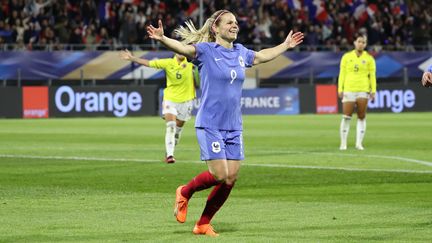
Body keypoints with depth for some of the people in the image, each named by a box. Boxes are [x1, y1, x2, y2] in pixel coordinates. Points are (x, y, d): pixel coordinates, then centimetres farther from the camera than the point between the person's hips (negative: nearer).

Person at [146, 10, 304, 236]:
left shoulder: (241, 52, 11)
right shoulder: (206, 50, -8)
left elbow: (262, 56, 32)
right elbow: (183, 48, -26)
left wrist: (285, 45, 43)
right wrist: (162, 38, -45)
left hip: (234, 127, 6)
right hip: (210, 125, -6)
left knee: (231, 178, 1)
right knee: (219, 175, -15)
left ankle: (203, 224, 14)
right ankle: (185, 192, 14)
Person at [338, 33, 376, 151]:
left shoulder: (369, 58, 7)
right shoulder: (346, 57, 8)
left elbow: (372, 75, 5)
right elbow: (342, 73, 8)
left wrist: (373, 90, -1)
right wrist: (340, 89, 2)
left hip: (363, 90, 0)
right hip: (349, 90, 0)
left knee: (361, 117, 0)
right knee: (346, 117, -5)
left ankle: (359, 143, 4)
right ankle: (343, 143, 0)